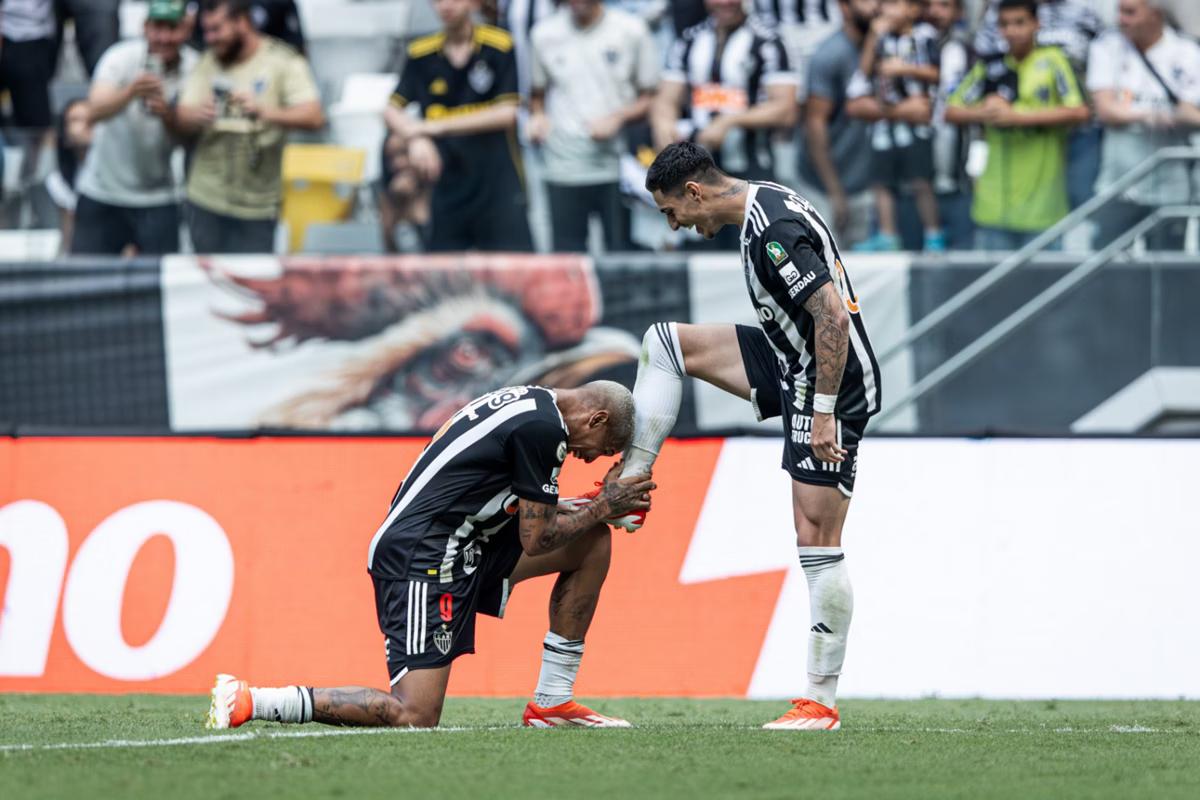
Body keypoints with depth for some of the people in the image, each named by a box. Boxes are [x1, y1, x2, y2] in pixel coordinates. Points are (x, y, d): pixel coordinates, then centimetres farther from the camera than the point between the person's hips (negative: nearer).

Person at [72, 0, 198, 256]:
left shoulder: (194, 68, -8)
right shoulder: (122, 57, -13)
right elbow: (95, 112, -28)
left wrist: (167, 114, -31)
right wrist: (131, 92, -47)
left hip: (157, 199, 1)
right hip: (101, 194, -1)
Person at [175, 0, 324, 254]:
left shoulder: (283, 62, -4)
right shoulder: (208, 62, 8)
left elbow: (314, 118, -15)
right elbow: (182, 119, 3)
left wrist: (265, 112, -32)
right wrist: (197, 116, -22)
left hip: (257, 205, -3)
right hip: (206, 201, 3)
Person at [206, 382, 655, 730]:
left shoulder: (527, 403, 18)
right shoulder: (543, 428, -12)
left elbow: (524, 516, 27)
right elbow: (536, 541, -8)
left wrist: (588, 508, 17)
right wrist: (603, 507, 5)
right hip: (424, 557, -11)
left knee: (593, 542, 12)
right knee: (414, 718, -18)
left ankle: (552, 703, 13)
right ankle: (248, 702, -15)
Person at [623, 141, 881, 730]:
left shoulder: (775, 231, -24)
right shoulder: (764, 206, 8)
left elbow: (834, 316, -28)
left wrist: (824, 412, -25)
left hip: (829, 384, -10)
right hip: (793, 369, 10)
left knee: (817, 540, -8)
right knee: (665, 342, 9)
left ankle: (822, 702, -4)